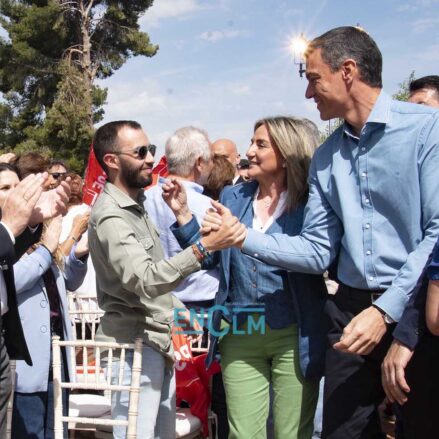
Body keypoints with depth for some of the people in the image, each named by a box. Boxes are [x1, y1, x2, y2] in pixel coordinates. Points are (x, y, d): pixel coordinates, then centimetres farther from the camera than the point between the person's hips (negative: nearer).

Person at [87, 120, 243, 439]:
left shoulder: (137, 204, 12)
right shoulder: (110, 215, -19)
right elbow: (143, 281, -32)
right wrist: (204, 247, -39)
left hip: (158, 338, 9)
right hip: (135, 343, -9)